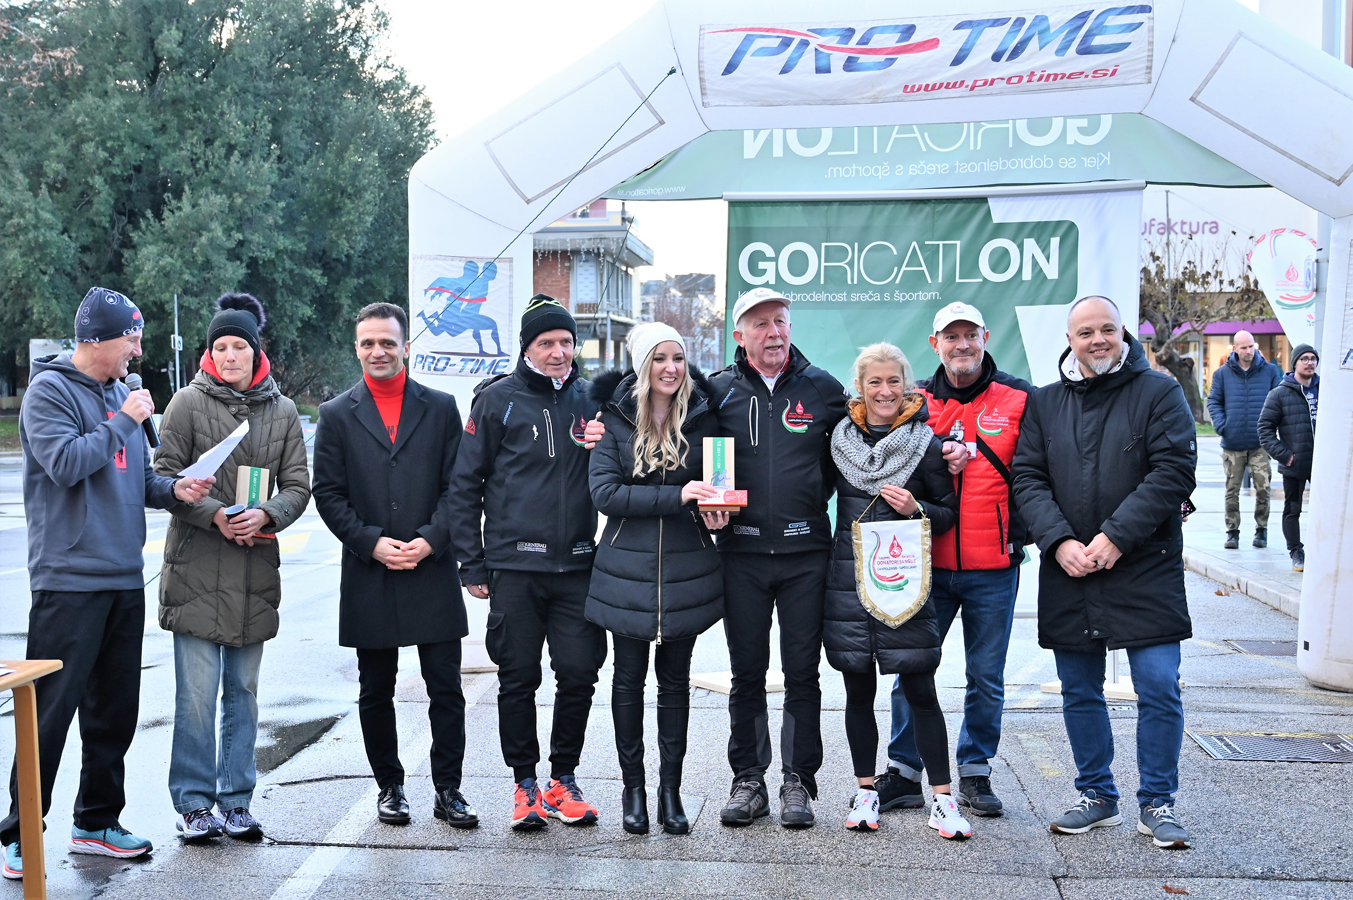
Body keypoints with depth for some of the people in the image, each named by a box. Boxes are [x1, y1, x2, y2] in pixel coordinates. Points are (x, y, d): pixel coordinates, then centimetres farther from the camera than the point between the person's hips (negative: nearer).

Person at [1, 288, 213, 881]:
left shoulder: (121, 393, 15)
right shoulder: (50, 390, -6)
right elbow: (66, 464, -21)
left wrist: (173, 490, 0)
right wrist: (125, 421, -13)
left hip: (125, 579, 8)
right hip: (69, 580, -7)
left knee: (115, 709, 13)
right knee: (51, 710, -4)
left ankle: (97, 821, 24)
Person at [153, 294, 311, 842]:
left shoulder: (282, 411, 9)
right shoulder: (189, 402, 0)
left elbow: (298, 486, 7)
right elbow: (164, 476, -2)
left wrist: (266, 515, -13)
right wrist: (214, 515, -15)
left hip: (256, 574, 3)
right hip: (196, 570, -3)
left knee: (243, 691, 10)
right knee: (197, 692, -3)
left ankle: (236, 801, 20)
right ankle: (193, 802, 10)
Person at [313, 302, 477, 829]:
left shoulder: (441, 408, 6)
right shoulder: (337, 415, 6)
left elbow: (457, 486, 3)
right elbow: (328, 494, 2)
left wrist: (430, 539, -11)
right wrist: (372, 543, -10)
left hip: (433, 573, 0)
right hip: (369, 578, 1)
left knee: (446, 689, 1)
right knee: (376, 693, 10)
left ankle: (447, 789, 13)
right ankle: (390, 787, 24)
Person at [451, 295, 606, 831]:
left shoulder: (589, 398, 9)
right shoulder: (497, 399, 1)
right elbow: (467, 483, 2)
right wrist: (473, 564, -1)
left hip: (578, 565, 2)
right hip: (514, 566, -2)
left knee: (580, 674, 2)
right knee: (518, 679, 4)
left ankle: (564, 777, 19)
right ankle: (525, 783, 18)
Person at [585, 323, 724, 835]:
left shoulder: (701, 418, 3)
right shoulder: (615, 419, -3)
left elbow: (718, 481, 15)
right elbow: (605, 493, -12)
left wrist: (714, 507, -9)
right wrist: (676, 495, -21)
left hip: (686, 570, 1)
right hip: (628, 569, -1)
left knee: (675, 680, 9)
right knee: (629, 678, 7)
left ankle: (671, 789, 20)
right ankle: (633, 787, 21)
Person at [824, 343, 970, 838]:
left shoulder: (925, 443, 0)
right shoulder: (840, 439, 7)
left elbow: (950, 513, 4)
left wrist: (916, 509, -15)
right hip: (848, 579, 2)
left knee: (921, 692, 0)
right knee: (859, 691, 9)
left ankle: (942, 798, 9)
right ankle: (865, 790, 22)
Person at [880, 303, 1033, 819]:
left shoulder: (1019, 399, 2)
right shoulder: (915, 403, 6)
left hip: (993, 568, -1)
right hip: (927, 563, 1)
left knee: (986, 678, 8)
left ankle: (975, 773, 23)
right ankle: (903, 773, 17)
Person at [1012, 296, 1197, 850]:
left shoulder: (1159, 393, 0)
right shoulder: (1044, 403, 10)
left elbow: (1173, 472, -9)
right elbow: (1028, 479, 4)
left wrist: (1116, 537, -17)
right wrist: (1060, 541, -12)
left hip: (1145, 571, -3)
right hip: (1067, 575, 3)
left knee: (1159, 689, -2)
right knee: (1080, 692, 11)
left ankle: (1157, 804, 14)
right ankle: (1097, 797, 26)